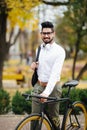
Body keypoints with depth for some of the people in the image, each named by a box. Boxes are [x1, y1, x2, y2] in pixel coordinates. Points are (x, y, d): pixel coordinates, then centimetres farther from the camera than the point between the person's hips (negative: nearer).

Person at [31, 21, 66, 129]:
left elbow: (55, 73, -22)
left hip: (52, 87, -5)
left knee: (54, 118, 3)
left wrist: (47, 92, -33)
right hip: (39, 86, 5)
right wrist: (35, 65, -1)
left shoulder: (59, 51, -12)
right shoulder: (39, 49, 10)